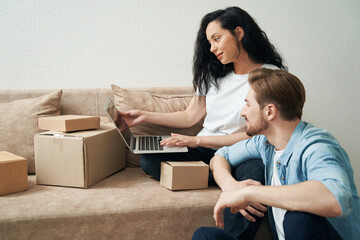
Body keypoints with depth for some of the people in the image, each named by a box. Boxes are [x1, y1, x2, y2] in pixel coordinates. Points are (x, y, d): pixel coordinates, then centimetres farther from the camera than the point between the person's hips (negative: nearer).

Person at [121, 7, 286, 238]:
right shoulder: (215, 74, 14)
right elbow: (190, 116, 18)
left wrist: (198, 140, -17)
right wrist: (145, 116, 12)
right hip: (204, 151, 5)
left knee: (253, 171, -41)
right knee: (149, 159, -22)